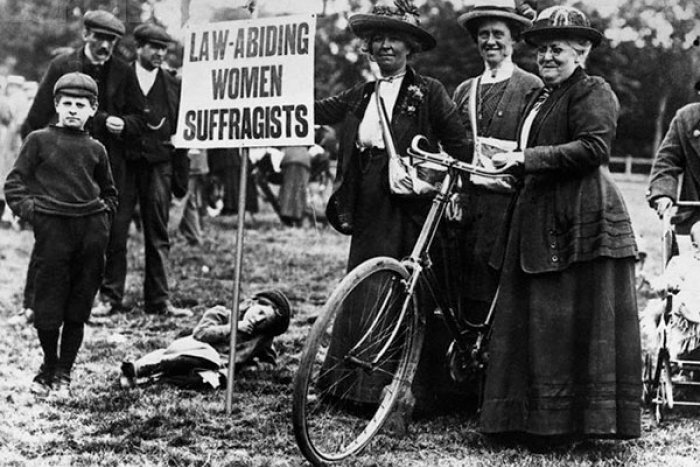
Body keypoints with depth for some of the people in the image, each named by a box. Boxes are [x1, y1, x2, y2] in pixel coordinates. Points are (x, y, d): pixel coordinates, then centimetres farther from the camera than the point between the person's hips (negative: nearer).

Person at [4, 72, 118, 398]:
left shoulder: (95, 149, 13)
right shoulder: (38, 140, 4)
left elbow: (108, 190, 26)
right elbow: (14, 182, 5)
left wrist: (105, 212, 10)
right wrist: (27, 208, -8)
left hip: (91, 229, 3)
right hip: (52, 227, -3)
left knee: (78, 309, 5)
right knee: (48, 308, -1)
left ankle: (64, 374, 16)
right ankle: (49, 367, 20)